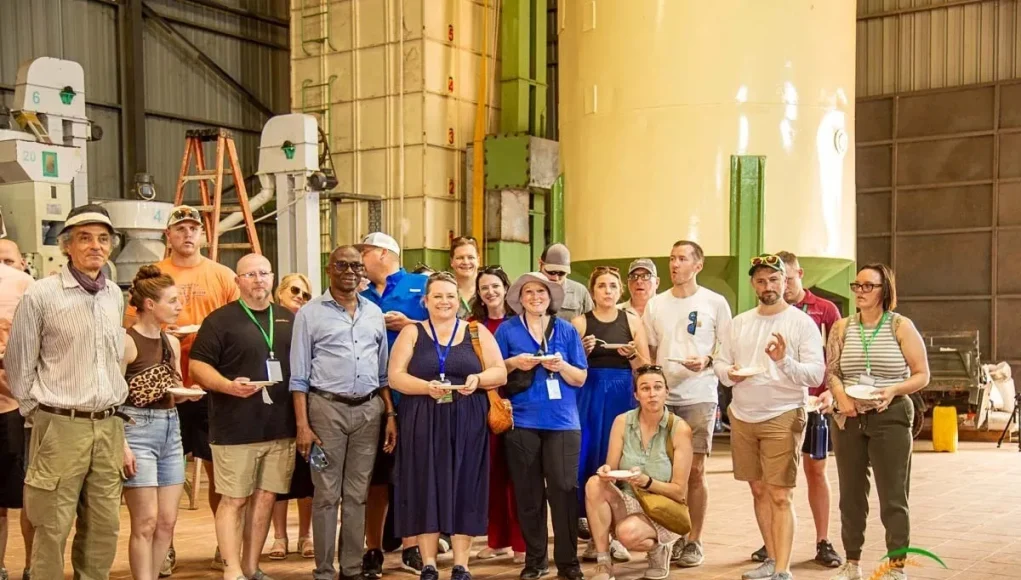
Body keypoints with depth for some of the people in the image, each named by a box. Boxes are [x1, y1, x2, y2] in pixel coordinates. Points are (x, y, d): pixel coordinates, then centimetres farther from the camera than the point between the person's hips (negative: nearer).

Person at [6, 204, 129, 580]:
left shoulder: (115, 295, 10)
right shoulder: (41, 295, -7)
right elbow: (19, 364, -1)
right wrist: (37, 412, 2)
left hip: (109, 426, 5)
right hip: (61, 426, -5)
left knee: (105, 525, 10)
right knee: (52, 528, 0)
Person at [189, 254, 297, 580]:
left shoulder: (289, 320, 12)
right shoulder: (220, 320, -2)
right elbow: (198, 365, -6)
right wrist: (229, 386, -22)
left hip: (281, 428, 5)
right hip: (236, 428, -4)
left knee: (266, 498, 9)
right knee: (233, 500, 0)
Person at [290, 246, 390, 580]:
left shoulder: (375, 313, 12)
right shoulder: (310, 314, 0)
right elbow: (299, 375, -2)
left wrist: (390, 415, 8)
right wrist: (302, 425, -8)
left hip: (369, 409, 4)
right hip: (327, 407, -4)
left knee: (357, 494, 9)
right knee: (327, 494, 0)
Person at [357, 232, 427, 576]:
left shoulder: (422, 285, 3)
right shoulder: (362, 299, 14)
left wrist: (409, 325, -12)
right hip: (373, 397, 3)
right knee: (376, 474, 7)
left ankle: (411, 547, 12)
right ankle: (373, 550, 14)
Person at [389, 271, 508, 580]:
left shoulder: (477, 332, 9)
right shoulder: (411, 333, 7)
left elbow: (500, 373, 4)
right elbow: (395, 377, -1)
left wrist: (478, 379, -17)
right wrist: (426, 386, -19)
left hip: (467, 424, 0)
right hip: (423, 424, 0)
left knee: (464, 489, 0)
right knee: (425, 489, -1)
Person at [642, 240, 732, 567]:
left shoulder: (715, 303, 1)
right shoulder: (656, 304, 10)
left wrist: (707, 361, -14)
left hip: (699, 397, -3)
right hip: (662, 397, 3)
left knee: (695, 470, 0)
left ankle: (693, 541, 10)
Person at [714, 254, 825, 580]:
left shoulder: (802, 323, -6)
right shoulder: (738, 323, 10)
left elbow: (816, 374, -11)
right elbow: (720, 363, 13)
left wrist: (785, 361, -27)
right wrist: (729, 373, -9)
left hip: (783, 416, -5)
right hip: (742, 416, 6)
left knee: (780, 496, -7)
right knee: (759, 490, 13)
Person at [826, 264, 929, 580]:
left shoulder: (901, 326, -1)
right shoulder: (842, 327, 8)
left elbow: (922, 375, -2)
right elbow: (831, 372, 7)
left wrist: (893, 390, -19)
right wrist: (840, 395, -13)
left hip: (891, 417, -3)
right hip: (848, 418, 3)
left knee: (893, 496, -1)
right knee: (851, 494, 9)